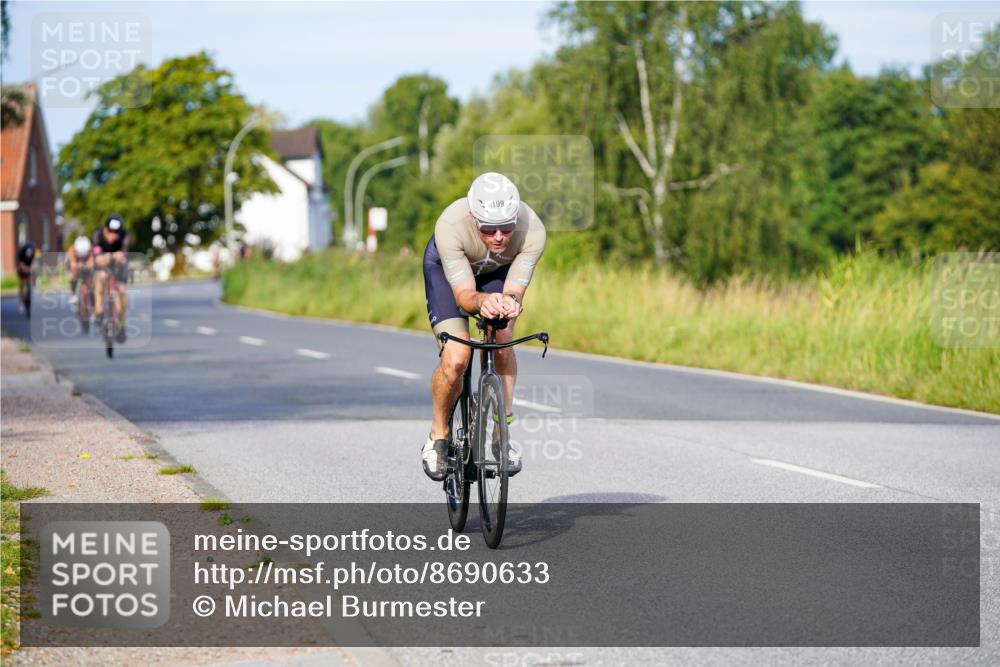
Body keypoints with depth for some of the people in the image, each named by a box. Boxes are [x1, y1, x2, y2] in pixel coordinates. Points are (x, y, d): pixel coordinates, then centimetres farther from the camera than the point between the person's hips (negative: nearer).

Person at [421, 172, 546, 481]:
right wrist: (482, 301, -61)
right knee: (455, 359, -20)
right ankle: (438, 436, 6)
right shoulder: (450, 226, -41)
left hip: (499, 270, 2)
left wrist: (510, 303, -58)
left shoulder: (532, 230, -36)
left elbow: (514, 290, -34)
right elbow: (464, 295, -39)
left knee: (502, 338, -24)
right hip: (445, 267, -2)